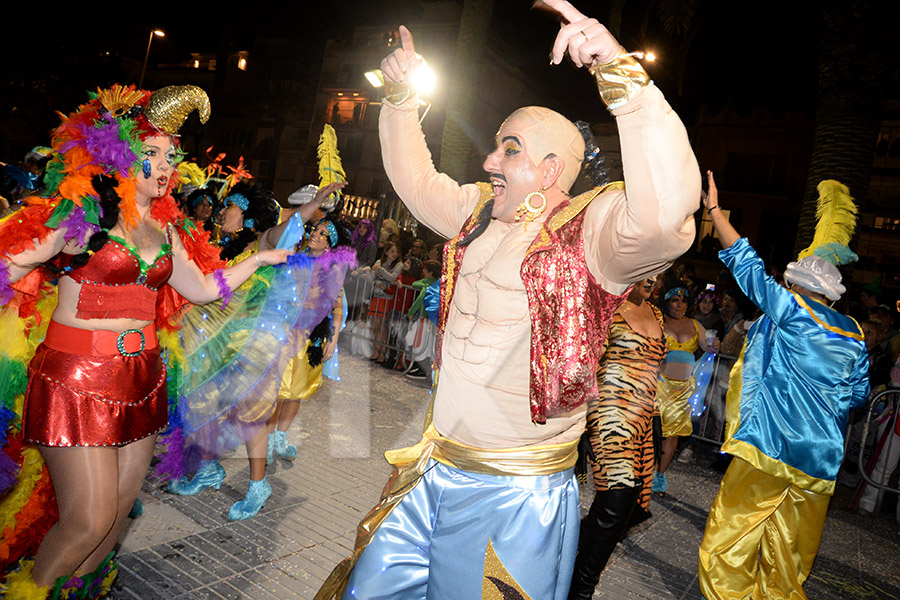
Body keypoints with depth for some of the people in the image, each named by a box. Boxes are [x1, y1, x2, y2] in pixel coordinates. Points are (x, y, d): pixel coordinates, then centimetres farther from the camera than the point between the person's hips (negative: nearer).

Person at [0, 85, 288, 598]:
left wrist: (259, 259, 18)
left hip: (142, 376, 6)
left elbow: (203, 288, 18)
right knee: (90, 520, -4)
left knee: (120, 508, 15)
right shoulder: (80, 211, -7)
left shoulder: (165, 228, 11)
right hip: (78, 377, -6)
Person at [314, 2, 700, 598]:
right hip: (432, 471, 8)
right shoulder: (481, 213, 7)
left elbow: (666, 213, -38)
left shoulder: (590, 229, -16)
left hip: (516, 497, -7)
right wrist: (401, 96, 14)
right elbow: (416, 180, 22)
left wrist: (623, 73, -42)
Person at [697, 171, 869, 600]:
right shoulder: (852, 334, 11)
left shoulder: (793, 311, -6)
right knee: (789, 553, 15)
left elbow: (749, 267, -4)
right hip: (819, 458, 7)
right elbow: (857, 392, 16)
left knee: (727, 547, 2)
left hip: (769, 449, -7)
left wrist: (715, 211, 2)